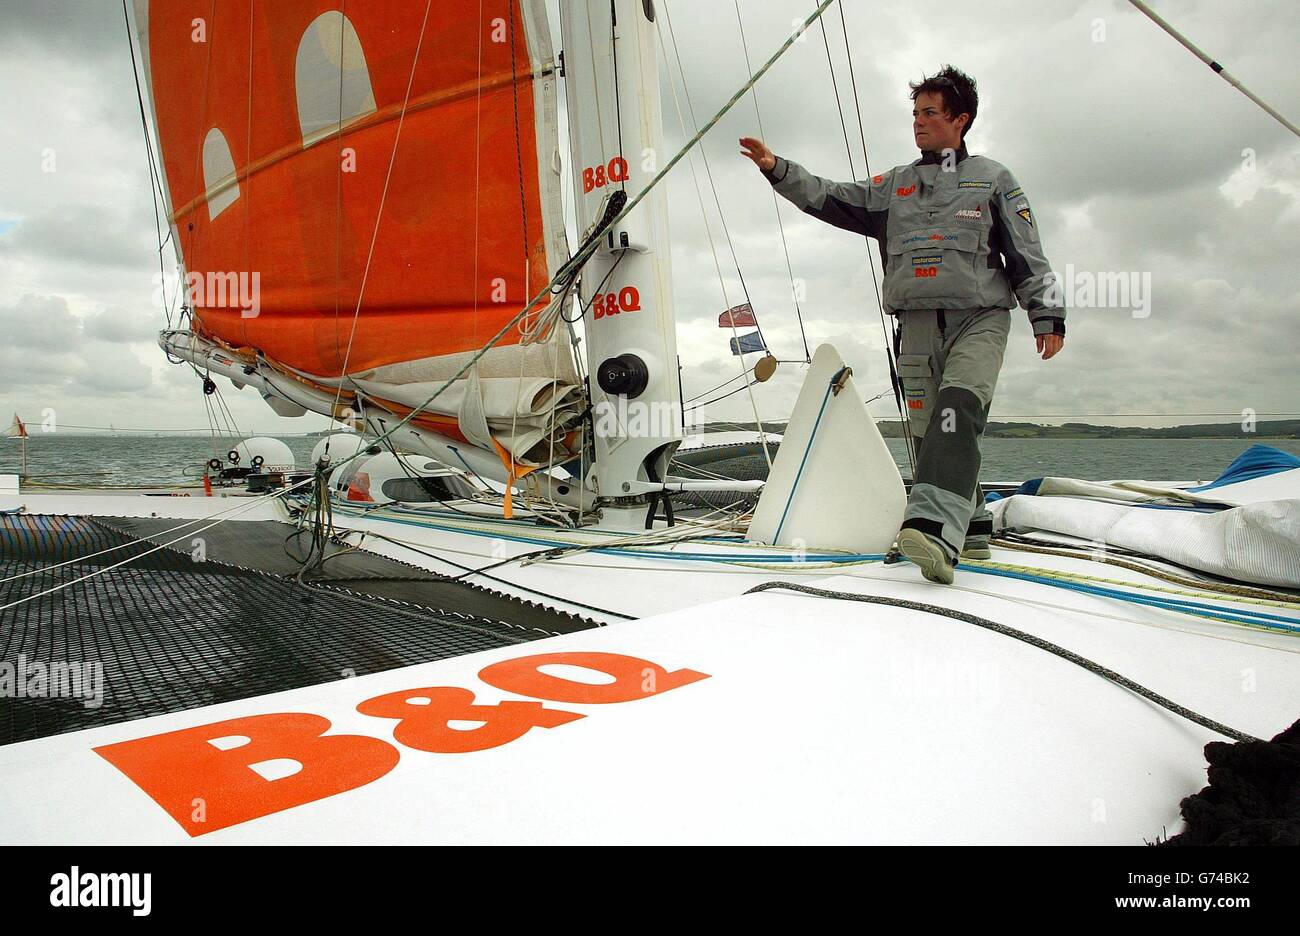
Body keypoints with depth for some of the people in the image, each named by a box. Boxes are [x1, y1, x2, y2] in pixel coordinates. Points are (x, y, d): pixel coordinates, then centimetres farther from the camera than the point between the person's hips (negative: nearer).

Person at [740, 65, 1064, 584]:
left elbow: (1028, 254, 8)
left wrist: (1047, 317, 1)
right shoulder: (894, 185, 21)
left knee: (957, 414, -27)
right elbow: (833, 199, 14)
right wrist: (778, 169, 3)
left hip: (979, 319, -4)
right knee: (929, 431, 1)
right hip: (917, 326, 4)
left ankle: (936, 528, -43)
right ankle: (972, 530, 15)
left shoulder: (992, 178, 12)